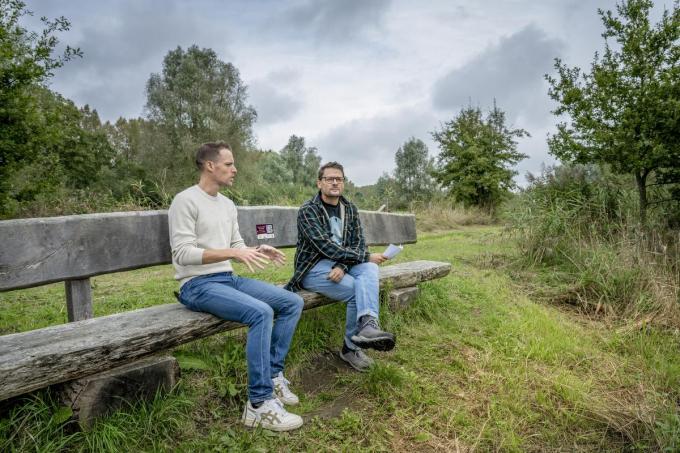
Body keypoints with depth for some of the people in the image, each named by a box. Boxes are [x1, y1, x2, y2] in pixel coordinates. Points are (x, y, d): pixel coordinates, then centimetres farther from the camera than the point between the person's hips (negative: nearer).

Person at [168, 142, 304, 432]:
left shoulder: (228, 204, 15)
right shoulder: (186, 201, -10)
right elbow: (183, 253, -18)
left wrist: (258, 251, -3)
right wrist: (232, 253, -26)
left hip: (229, 279, 8)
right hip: (198, 285, -8)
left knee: (293, 303, -3)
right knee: (261, 312, -31)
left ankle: (272, 375, 5)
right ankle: (260, 403, -20)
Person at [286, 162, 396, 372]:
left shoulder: (350, 209, 9)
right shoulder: (308, 210, -10)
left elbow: (358, 244, 1)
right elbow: (326, 246, -20)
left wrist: (342, 266, -20)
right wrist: (366, 257, -19)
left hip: (341, 265, 5)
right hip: (314, 268, -4)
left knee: (369, 268, -27)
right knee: (358, 290, -25)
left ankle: (368, 325, -41)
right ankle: (351, 346, -10)